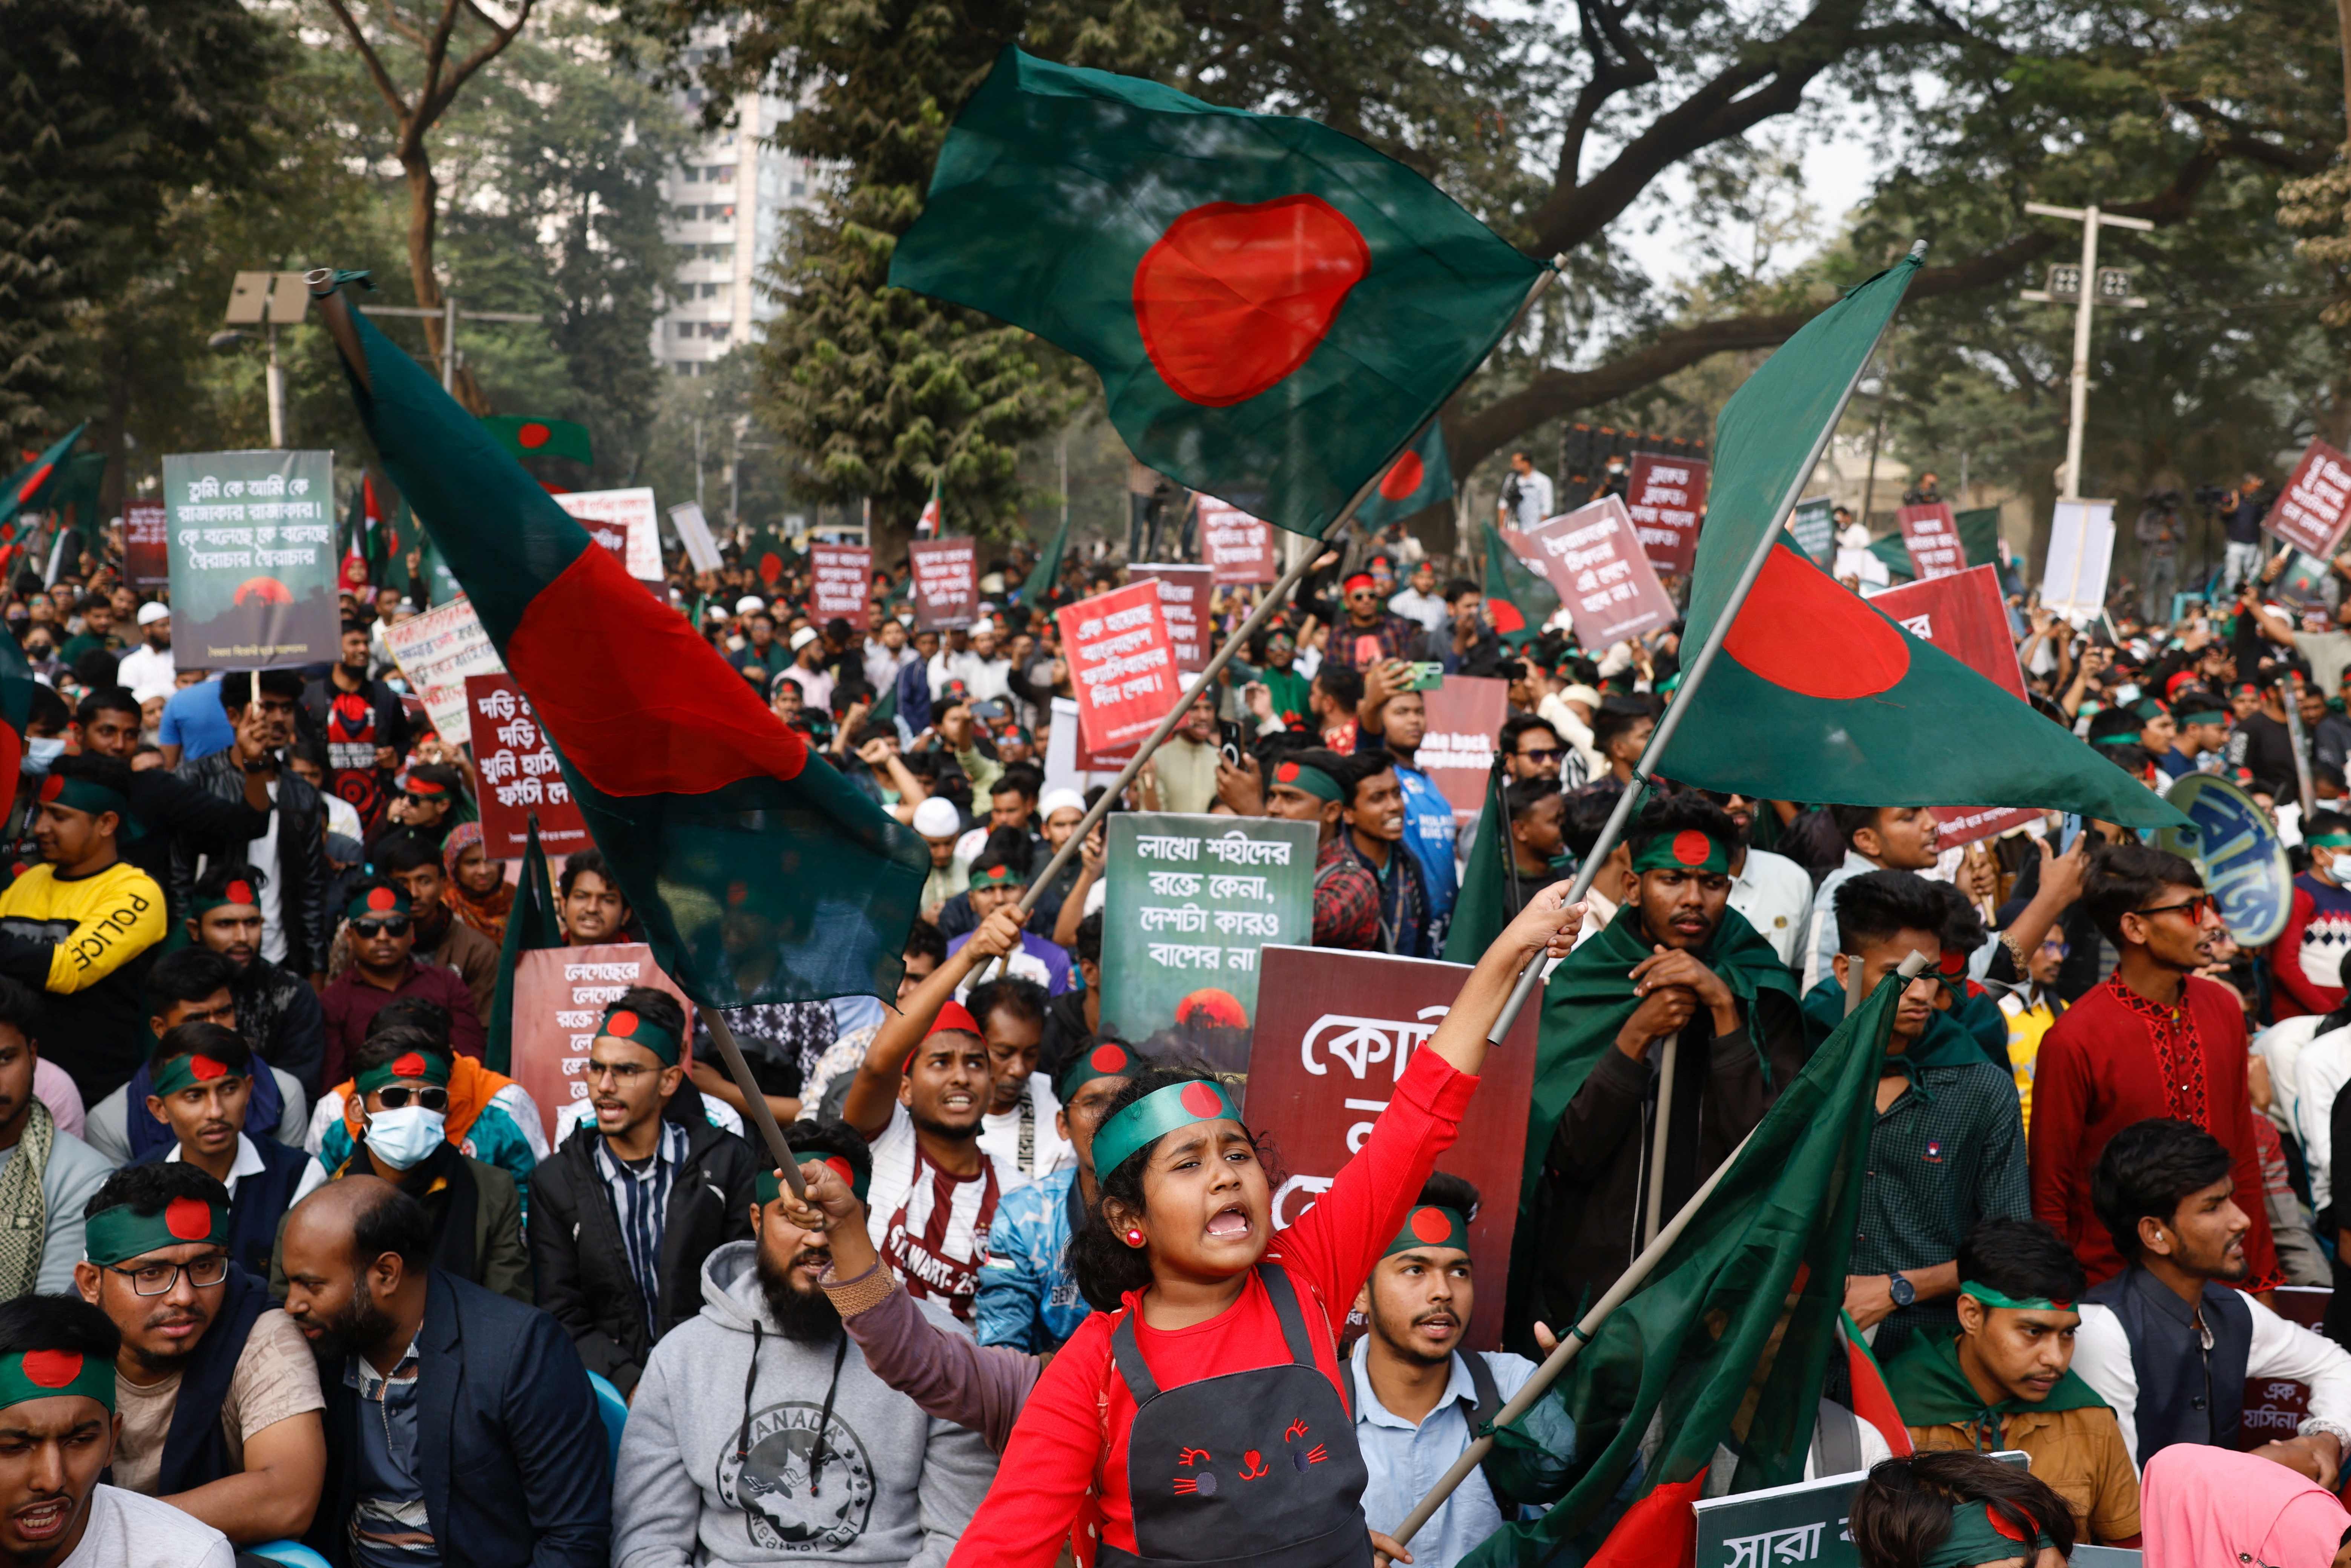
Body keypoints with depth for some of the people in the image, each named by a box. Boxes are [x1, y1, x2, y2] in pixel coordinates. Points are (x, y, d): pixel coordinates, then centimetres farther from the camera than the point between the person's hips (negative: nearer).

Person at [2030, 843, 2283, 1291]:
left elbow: (2244, 1156, 12)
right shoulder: (2072, 1041, -15)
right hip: (2113, 1284, -5)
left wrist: (2261, 1279, 12)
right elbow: (2049, 1198, -7)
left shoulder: (2224, 1008, 3)